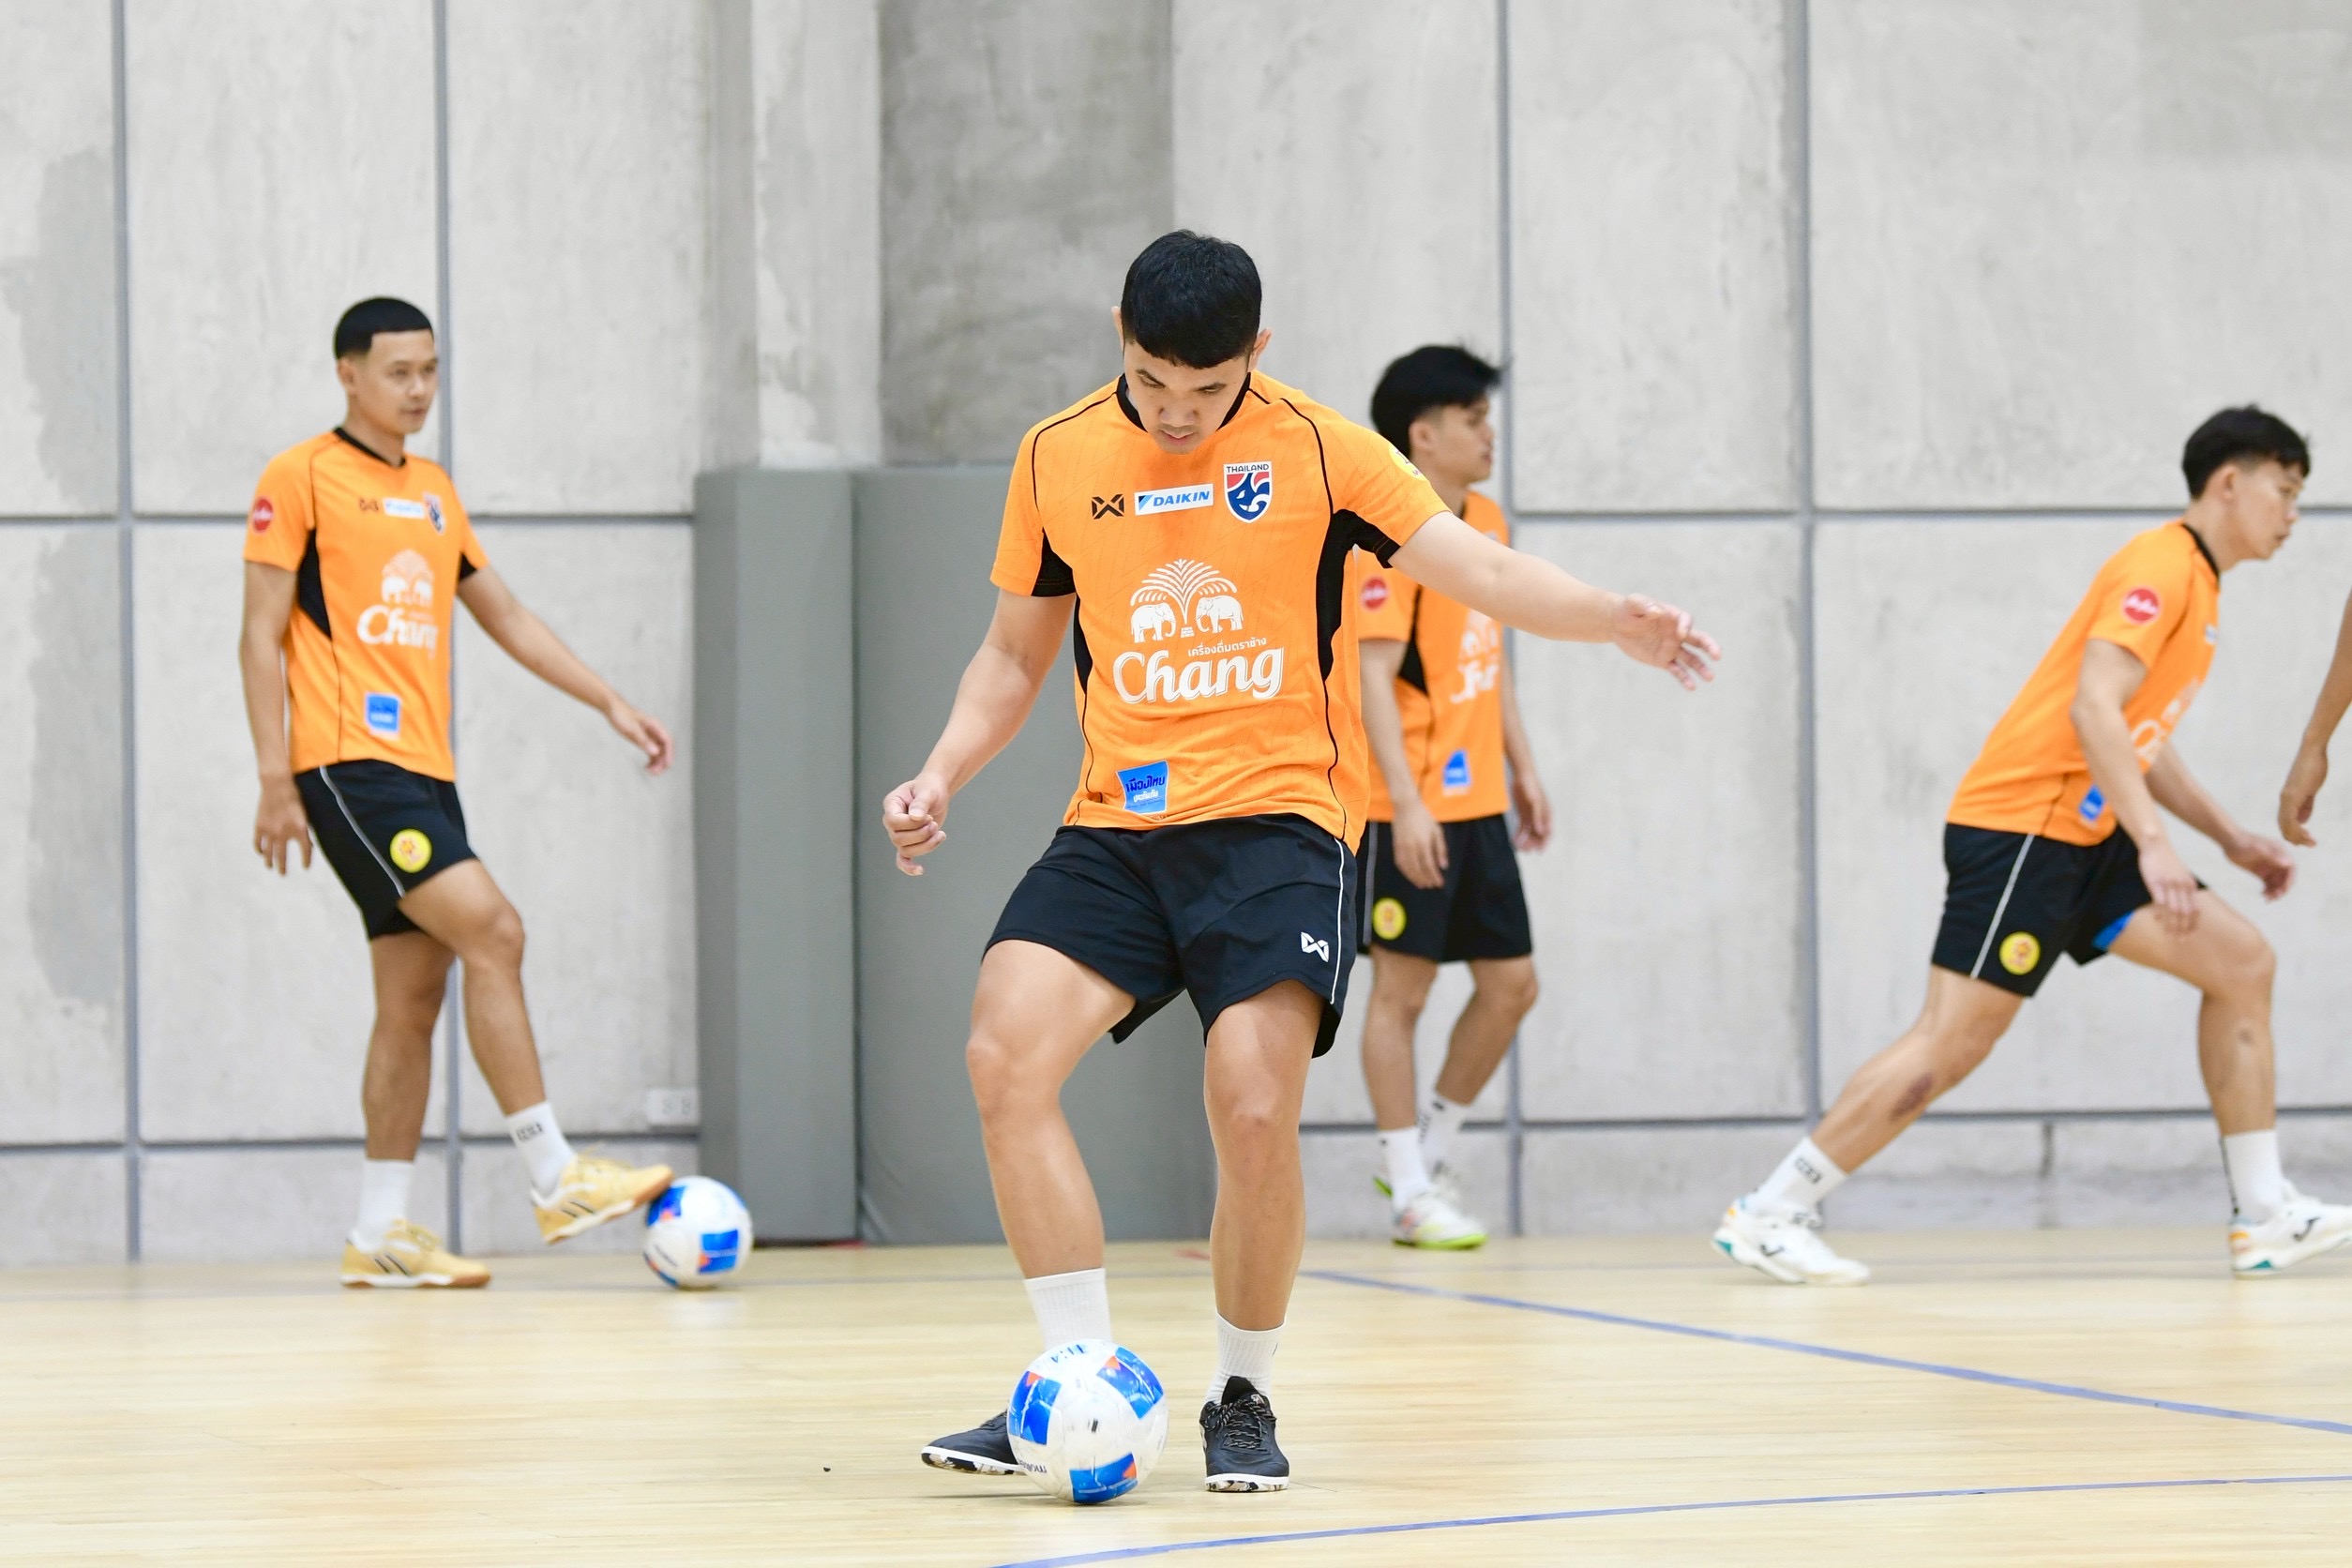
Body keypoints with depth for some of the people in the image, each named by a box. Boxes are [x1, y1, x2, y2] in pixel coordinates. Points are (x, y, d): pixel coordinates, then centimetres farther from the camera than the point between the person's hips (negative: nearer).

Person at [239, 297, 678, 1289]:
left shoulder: (434, 492, 19)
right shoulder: (302, 479, -3)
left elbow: (504, 616, 26)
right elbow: (262, 634, -5)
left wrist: (609, 702, 19)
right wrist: (275, 779, -12)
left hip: (425, 772, 8)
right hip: (349, 766, -8)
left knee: (414, 999, 5)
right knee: (493, 931, -18)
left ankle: (381, 1234, 9)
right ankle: (555, 1182, -18)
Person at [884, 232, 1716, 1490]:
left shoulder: (1314, 449, -2)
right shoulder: (1058, 460, 8)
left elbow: (1483, 570, -6)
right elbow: (1014, 653, 19)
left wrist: (1613, 620, -24)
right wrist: (941, 775, 3)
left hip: (1276, 822, -3)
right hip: (1114, 828, 3)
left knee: (1254, 1110, -20)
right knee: (1004, 1056, -19)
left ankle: (1244, 1397, 4)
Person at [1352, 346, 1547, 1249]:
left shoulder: (1488, 524, 12)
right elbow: (1375, 675, -18)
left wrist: (1522, 769, 18)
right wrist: (1408, 803, -24)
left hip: (1478, 802, 8)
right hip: (1410, 807, -8)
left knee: (1511, 983, 7)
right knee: (1402, 987, -1)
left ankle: (1427, 1155, 21)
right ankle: (1410, 1193, 4)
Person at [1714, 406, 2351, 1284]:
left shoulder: (2196, 585, 19)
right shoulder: (2160, 567, -11)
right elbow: (2093, 709, -23)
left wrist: (2231, 840, 26)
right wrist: (2152, 843, -28)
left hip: (2081, 838, 10)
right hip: (2018, 825, -10)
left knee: (2241, 962, 2)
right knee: (1954, 1040, -13)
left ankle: (2264, 1218, 4)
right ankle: (1770, 1216, -7)